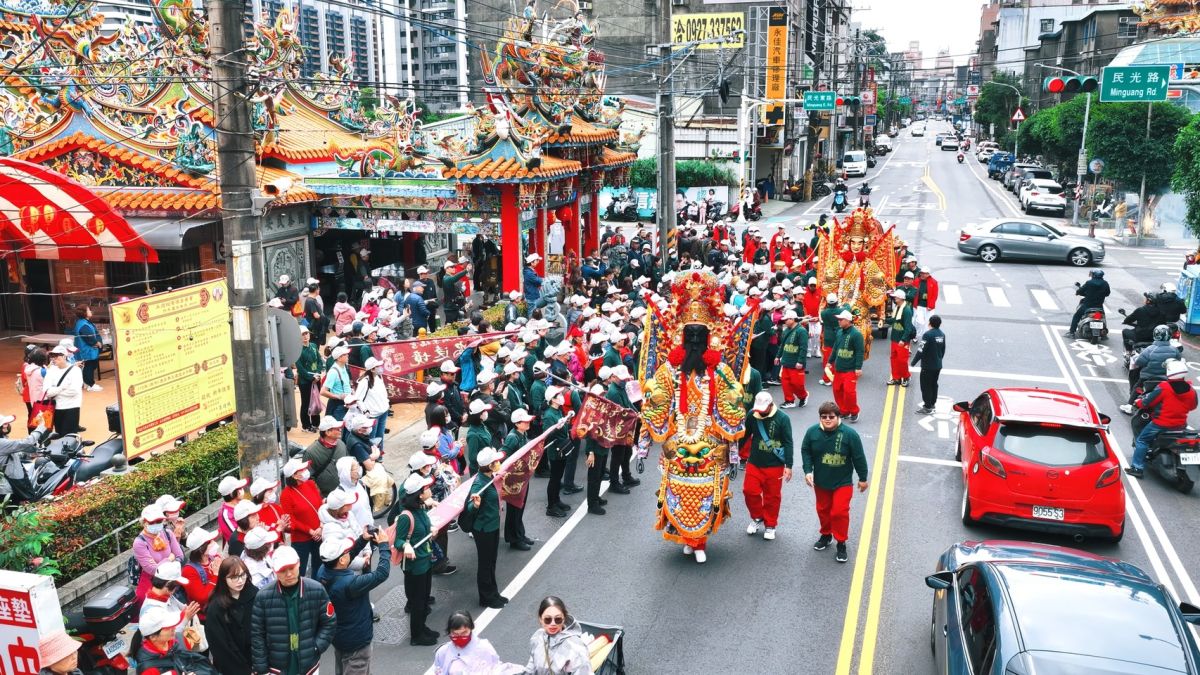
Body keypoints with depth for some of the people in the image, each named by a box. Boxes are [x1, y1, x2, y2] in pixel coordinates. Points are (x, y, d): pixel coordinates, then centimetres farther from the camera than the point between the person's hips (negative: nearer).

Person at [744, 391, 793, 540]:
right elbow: (745, 435, 6)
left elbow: (788, 443, -10)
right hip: (754, 463, 2)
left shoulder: (782, 418, -13)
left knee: (772, 496, 7)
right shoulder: (752, 415, -7)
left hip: (775, 465, -2)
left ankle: (770, 525, 26)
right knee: (750, 491, -1)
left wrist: (788, 466, -12)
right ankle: (757, 518, 25)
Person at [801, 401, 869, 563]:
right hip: (820, 481, 3)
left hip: (842, 483, -3)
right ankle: (826, 535, 42)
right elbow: (805, 451, -1)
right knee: (823, 509, 18)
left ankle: (841, 543, 14)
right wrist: (808, 471, -10)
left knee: (839, 512, -5)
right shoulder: (812, 432, -14)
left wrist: (863, 478, -3)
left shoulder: (849, 434, -21)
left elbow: (859, 458, -11)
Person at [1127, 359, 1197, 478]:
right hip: (1181, 424, 5)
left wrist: (1138, 403, 10)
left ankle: (1138, 468, 1)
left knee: (1142, 440, 6)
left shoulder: (1163, 388, -17)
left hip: (1162, 424, -5)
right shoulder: (1191, 391, -2)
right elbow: (1192, 406, 15)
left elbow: (1147, 402, -10)